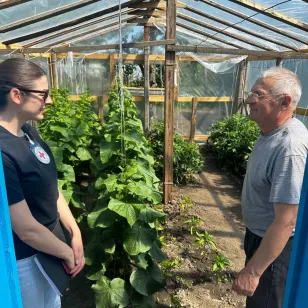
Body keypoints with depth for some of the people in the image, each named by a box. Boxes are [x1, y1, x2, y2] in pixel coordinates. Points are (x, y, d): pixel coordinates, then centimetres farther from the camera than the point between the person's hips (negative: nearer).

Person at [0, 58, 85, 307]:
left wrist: (75, 233, 0)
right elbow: (26, 228, -26)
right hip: (22, 259, -7)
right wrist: (68, 253, -11)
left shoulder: (29, 132, -3)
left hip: (47, 246, 7)